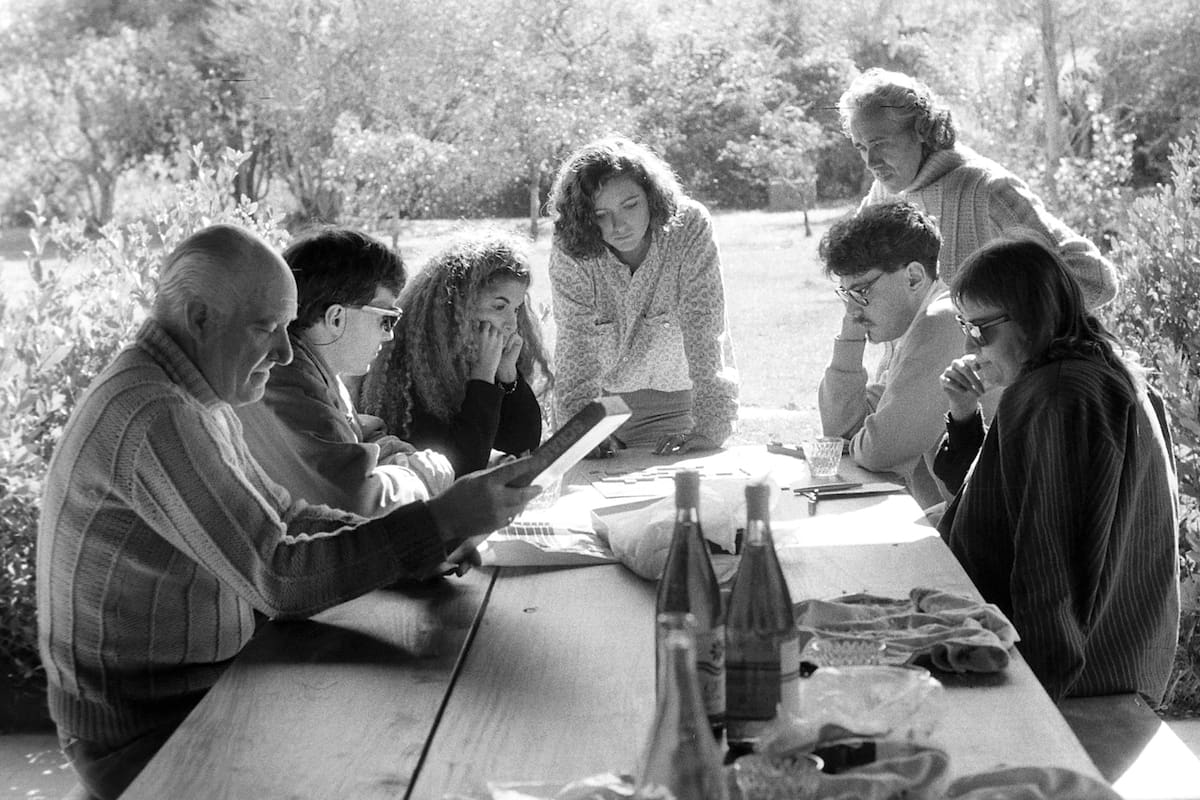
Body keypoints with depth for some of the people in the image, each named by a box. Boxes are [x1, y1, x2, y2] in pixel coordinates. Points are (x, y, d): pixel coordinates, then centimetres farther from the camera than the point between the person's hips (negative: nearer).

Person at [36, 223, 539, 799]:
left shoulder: (194, 395, 9)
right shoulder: (155, 417, -25)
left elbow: (281, 516, 13)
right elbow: (281, 580, -27)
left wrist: (427, 543, -2)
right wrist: (441, 520, -25)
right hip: (148, 735, -9)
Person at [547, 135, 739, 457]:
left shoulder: (689, 228, -22)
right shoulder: (569, 249, -19)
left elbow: (705, 334, -25)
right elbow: (576, 345, -20)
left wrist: (710, 430, -33)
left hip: (679, 394, -1)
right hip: (607, 395, 1)